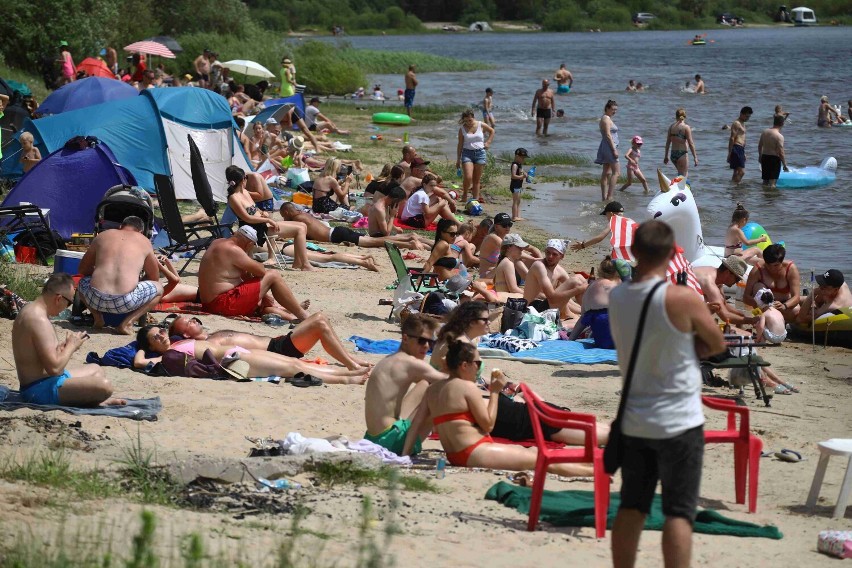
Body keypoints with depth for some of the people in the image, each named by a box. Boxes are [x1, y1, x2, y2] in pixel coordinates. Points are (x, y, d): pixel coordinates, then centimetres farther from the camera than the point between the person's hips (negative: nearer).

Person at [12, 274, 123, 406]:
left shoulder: (29, 310, 11)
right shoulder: (40, 321, -23)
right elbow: (54, 368, -27)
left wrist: (61, 347, 5)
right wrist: (71, 346, -11)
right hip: (41, 389, -12)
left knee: (96, 369, 28)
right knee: (104, 386, -26)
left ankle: (97, 401, 4)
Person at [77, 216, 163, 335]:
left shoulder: (102, 236, 19)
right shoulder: (144, 241, 15)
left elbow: (82, 269, 29)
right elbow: (154, 277, 25)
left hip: (96, 299, 3)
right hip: (125, 301, -3)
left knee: (83, 282, 36)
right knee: (158, 288, 23)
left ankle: (98, 317, 11)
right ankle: (127, 322, 3)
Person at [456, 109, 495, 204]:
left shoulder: (481, 125, 2)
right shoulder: (462, 129, 1)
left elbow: (492, 131, 19)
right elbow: (460, 144, 4)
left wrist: (488, 142, 8)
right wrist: (458, 159, 3)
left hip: (480, 153, 1)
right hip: (467, 153, -1)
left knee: (476, 180, 4)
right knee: (468, 177, -17)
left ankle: (476, 199, 8)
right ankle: (464, 194, 9)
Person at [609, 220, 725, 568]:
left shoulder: (616, 298, 1)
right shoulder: (683, 299, -16)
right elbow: (717, 344, -1)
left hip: (634, 421, 5)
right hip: (678, 422, -5)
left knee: (631, 508, 12)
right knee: (679, 513, -2)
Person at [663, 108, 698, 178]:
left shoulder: (671, 127, 6)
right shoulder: (686, 127, -9)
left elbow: (668, 142, 10)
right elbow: (690, 143, -11)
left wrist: (666, 156, 17)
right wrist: (695, 157, -7)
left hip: (673, 154, 6)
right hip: (682, 154, -6)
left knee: (681, 174, 24)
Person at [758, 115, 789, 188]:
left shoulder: (764, 132, 3)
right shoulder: (779, 136, -19)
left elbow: (760, 146, 14)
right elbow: (781, 153, -20)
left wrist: (760, 156, 30)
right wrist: (785, 165, -12)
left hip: (764, 157, 7)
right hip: (774, 159, -7)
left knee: (765, 181, 19)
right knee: (772, 182, -4)